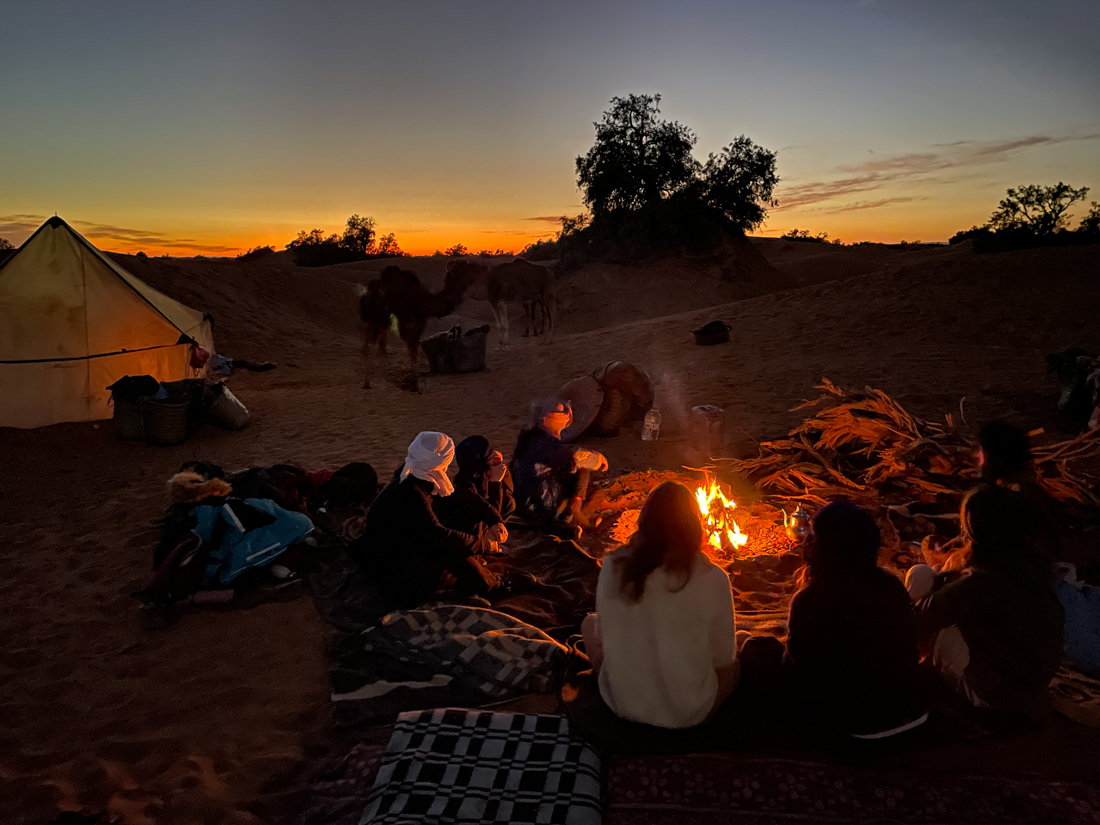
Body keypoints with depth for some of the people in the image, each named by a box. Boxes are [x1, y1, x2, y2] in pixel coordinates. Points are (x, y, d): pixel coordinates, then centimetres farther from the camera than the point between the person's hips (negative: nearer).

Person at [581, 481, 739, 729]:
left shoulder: (614, 566, -14)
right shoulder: (712, 579, -20)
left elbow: (603, 635, 0)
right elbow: (723, 658, -8)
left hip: (623, 706, 1)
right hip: (689, 715, 0)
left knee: (589, 623, 26)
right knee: (734, 663, 30)